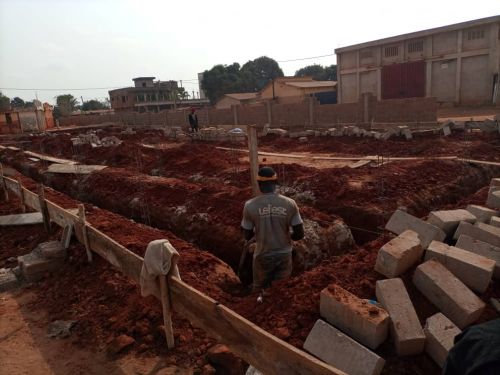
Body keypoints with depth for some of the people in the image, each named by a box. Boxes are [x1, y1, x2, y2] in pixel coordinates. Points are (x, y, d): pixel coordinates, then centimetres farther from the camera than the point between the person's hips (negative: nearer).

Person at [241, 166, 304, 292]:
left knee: (260, 290, 21)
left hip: (263, 256, -1)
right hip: (284, 255, 1)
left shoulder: (250, 206, -16)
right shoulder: (290, 204, -13)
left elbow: (247, 236, -6)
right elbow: (299, 234, -10)